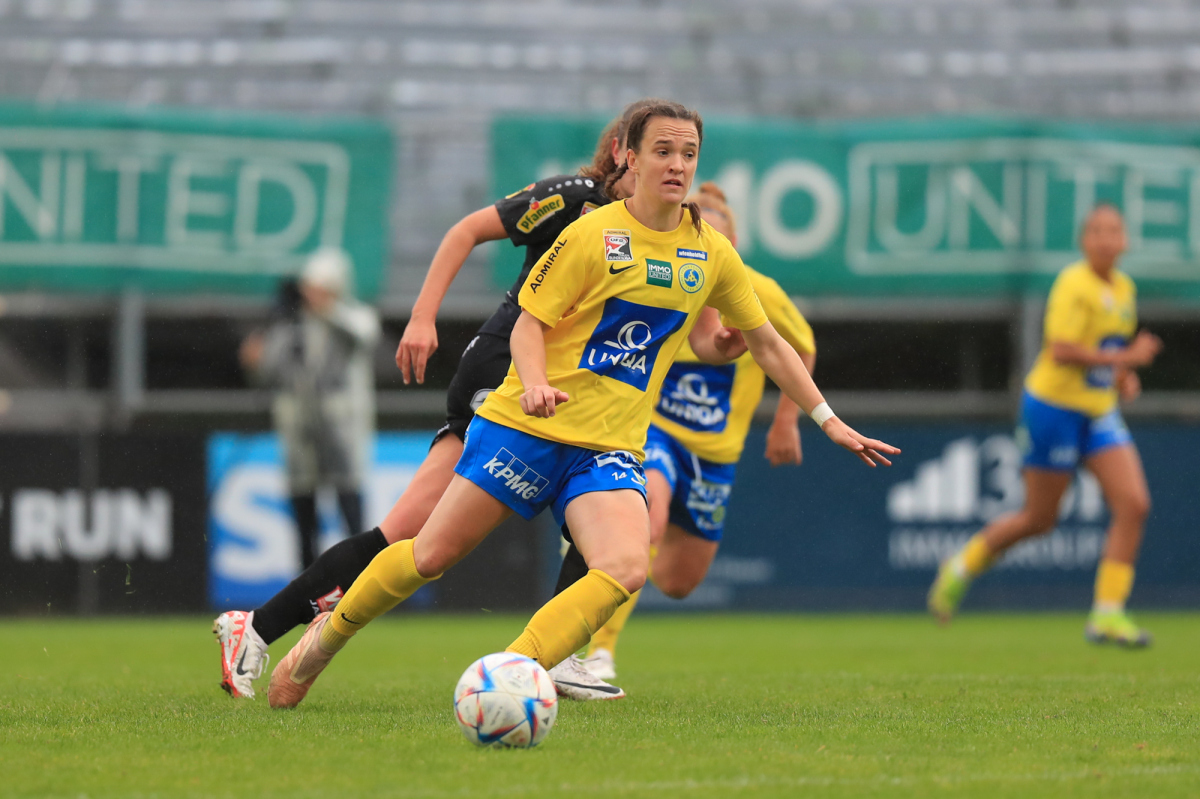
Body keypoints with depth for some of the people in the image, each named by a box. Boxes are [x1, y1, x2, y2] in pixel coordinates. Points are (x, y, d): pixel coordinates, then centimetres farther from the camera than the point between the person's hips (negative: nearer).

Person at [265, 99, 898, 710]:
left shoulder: (710, 253, 7)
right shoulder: (594, 234, -7)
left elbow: (766, 342, 18)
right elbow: (530, 321, -6)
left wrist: (829, 420, 18)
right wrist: (535, 384, -26)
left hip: (609, 448, 3)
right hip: (526, 427, -3)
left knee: (626, 570, -24)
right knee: (432, 555, -2)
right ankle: (328, 634, 23)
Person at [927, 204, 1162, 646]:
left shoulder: (1124, 287, 9)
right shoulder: (1074, 285, -17)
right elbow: (1063, 350, -24)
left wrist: (1122, 377, 5)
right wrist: (1125, 359, -22)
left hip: (1100, 411, 7)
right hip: (1055, 406, -7)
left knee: (1134, 505, -9)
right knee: (1038, 519, 3)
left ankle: (1108, 613, -5)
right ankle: (960, 568, 27)